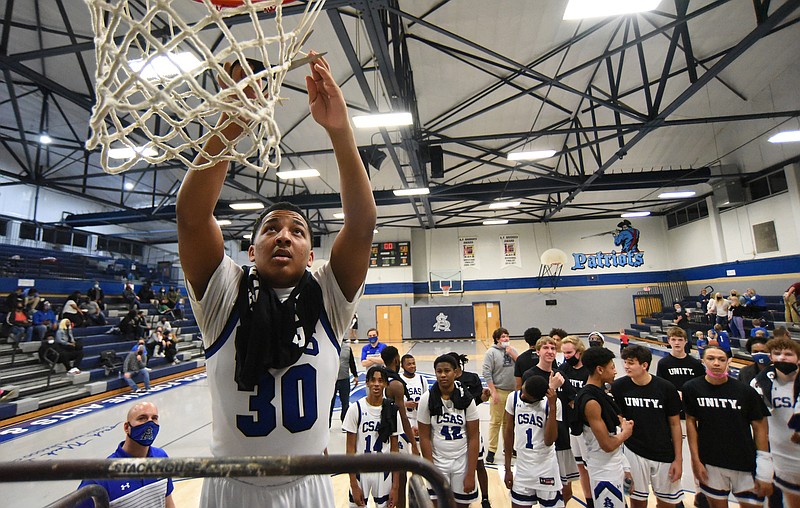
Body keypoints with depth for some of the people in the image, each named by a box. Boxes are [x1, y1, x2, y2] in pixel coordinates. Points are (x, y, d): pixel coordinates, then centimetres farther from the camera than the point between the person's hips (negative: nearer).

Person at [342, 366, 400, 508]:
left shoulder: (392, 410, -7)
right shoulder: (356, 408, -12)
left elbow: (395, 450, -1)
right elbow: (350, 448, -6)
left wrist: (395, 486, -2)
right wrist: (354, 484, -8)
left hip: (384, 472, 1)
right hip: (360, 471, -1)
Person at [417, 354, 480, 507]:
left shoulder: (466, 399, -10)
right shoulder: (427, 399, -11)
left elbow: (473, 438, -6)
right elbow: (425, 438, -5)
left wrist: (470, 474, -8)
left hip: (463, 462, 1)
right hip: (437, 463, 0)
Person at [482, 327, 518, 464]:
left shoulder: (512, 350, 6)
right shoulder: (491, 352, -9)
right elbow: (487, 373, -11)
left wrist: (512, 354, -11)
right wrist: (493, 392, -14)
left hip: (513, 391, 5)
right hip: (499, 391, -5)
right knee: (495, 422, 2)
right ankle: (491, 450, 14)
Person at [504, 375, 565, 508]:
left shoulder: (552, 403, -15)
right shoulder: (513, 398, -8)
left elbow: (549, 441, -20)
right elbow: (509, 432, 2)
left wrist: (552, 407, -27)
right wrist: (508, 469, 6)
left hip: (546, 468, -2)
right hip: (522, 468, 3)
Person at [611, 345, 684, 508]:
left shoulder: (666, 388, -11)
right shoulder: (619, 386, -11)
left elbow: (675, 424, -2)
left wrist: (678, 459, 0)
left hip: (664, 455, 0)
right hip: (633, 452, 0)